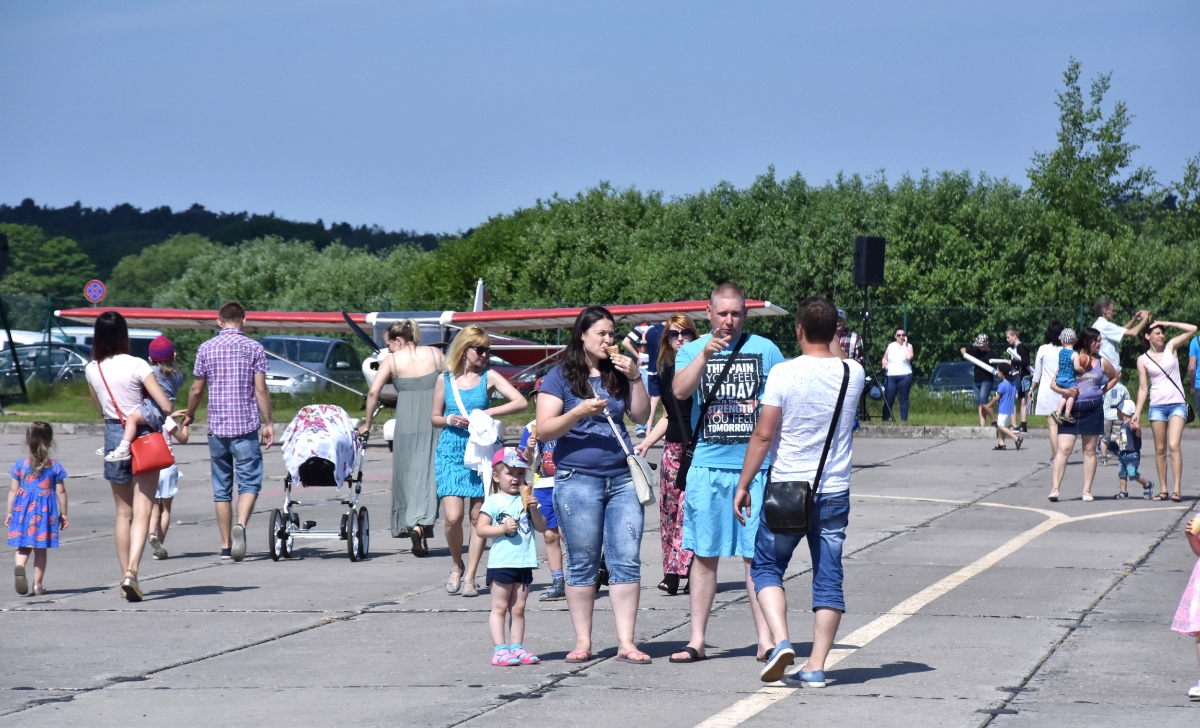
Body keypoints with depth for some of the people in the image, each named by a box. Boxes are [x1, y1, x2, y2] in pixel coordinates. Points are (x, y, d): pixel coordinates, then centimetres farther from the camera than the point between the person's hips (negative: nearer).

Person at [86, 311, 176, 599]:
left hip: (113, 435, 4)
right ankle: (131, 571, -23)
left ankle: (126, 576, 17)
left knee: (123, 513, 16)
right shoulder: (136, 365, -14)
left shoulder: (92, 370, 1)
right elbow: (166, 406, -14)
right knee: (142, 512, -7)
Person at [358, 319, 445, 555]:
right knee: (429, 473, 1)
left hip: (406, 421, -1)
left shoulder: (391, 360, 1)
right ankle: (422, 523, -14)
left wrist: (367, 423, 5)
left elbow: (373, 392, -5)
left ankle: (412, 525, 2)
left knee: (408, 475, 9)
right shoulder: (435, 354, 7)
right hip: (434, 421, 1)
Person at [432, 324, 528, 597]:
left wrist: (488, 413, -17)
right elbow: (435, 417, 14)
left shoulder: (489, 377, 1)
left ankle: (470, 576, 10)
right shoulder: (445, 380, 5)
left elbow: (521, 402, -9)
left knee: (478, 517, 0)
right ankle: (456, 566, 15)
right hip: (451, 451, 0)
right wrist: (449, 420, -8)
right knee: (453, 517, -11)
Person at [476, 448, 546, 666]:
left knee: (518, 609, 8)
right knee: (499, 608, -1)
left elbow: (542, 527, 7)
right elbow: (481, 529, -7)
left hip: (525, 563, 5)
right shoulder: (494, 501, -2)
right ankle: (500, 650, -2)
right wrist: (503, 528, -20)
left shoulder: (527, 499, 11)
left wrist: (534, 509, -8)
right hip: (501, 563, -5)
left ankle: (516, 648, 12)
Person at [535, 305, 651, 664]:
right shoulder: (561, 377, 2)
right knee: (582, 564, 1)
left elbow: (642, 416, 10)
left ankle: (626, 642, -1)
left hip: (622, 479, 4)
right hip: (578, 479, -4)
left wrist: (634, 378, -2)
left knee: (627, 560, -2)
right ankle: (582, 642, 8)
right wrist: (579, 412, -18)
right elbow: (544, 430, -4)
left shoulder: (617, 374, 15)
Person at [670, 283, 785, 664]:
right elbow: (680, 391, -11)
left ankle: (765, 640, 3)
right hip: (707, 465, 1)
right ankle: (697, 640, 10)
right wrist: (706, 354, -24)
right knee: (705, 553, 5)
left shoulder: (765, 350, 6)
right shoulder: (692, 351, 7)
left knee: (757, 554, 0)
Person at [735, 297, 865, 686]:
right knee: (828, 578, 7)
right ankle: (816, 667, 5)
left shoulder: (784, 374, -11)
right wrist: (833, 344, 21)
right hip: (835, 492, 3)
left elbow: (763, 434, -11)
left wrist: (743, 485, -4)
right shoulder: (853, 374, -1)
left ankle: (781, 641, -9)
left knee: (766, 567, 12)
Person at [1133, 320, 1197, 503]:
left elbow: (1192, 329, 0)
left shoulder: (1171, 347, 7)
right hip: (1157, 405, 1)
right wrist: (1138, 412, 1)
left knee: (1174, 445, -14)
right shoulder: (1143, 360, 6)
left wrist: (1168, 323, -1)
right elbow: (1143, 388, 7)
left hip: (1177, 403, -1)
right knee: (1160, 449, 3)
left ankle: (1177, 489, -16)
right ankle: (1163, 490, 9)